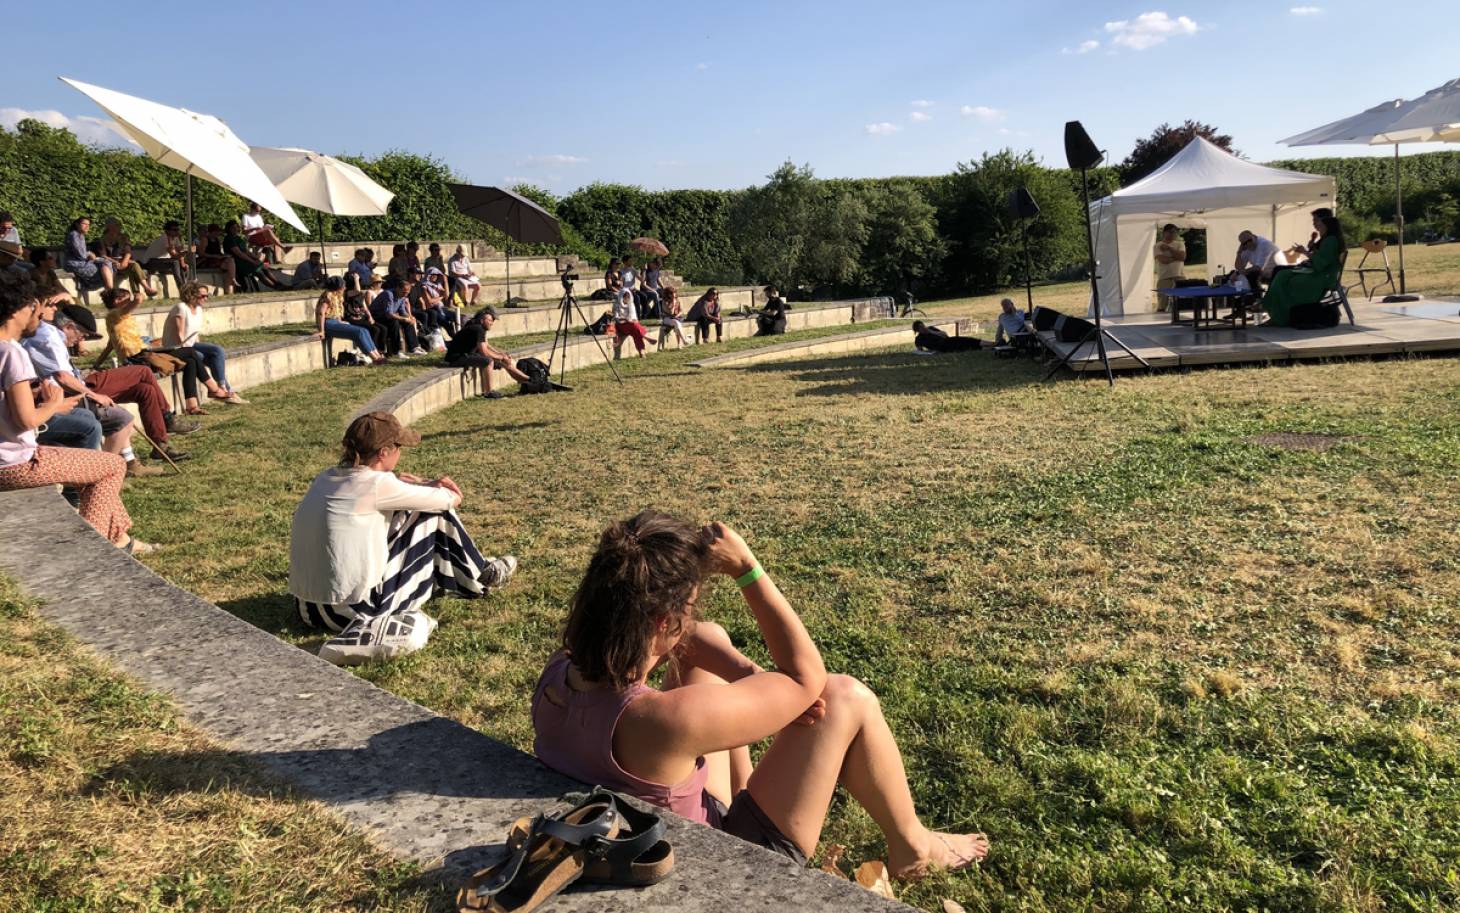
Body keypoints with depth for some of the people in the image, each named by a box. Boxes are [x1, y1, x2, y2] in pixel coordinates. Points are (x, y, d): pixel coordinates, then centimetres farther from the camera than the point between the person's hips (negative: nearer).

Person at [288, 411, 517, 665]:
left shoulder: (325, 478, 6)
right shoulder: (377, 485, -16)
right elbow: (449, 500, -2)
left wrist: (427, 485, 9)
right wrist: (442, 491, 22)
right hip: (353, 611, -8)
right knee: (436, 513, 6)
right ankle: (479, 578, 26)